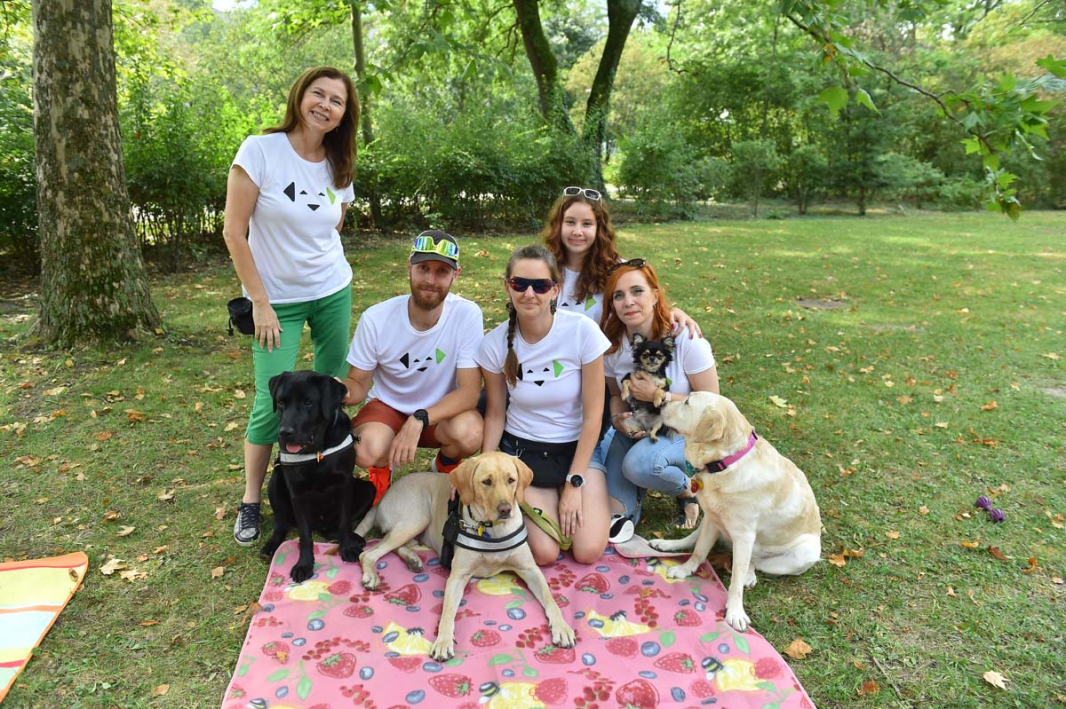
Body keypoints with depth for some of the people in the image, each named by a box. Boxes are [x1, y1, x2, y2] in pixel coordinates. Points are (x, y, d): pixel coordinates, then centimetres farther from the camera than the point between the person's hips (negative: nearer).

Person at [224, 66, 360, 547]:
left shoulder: (339, 168, 3)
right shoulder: (260, 150, -12)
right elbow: (234, 232, -12)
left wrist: (323, 268, 4)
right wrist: (260, 303, -13)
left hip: (333, 293, 5)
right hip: (277, 300, -4)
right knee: (271, 404, -5)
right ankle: (251, 499, 16)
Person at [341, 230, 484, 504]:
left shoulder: (467, 315, -22)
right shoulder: (376, 318, -19)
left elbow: (470, 390, -22)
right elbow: (358, 384, -8)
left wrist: (419, 420, -36)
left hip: (442, 411, 0)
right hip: (387, 407, 0)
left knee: (469, 432, -34)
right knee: (368, 450, -32)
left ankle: (445, 470, 5)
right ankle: (381, 471, 9)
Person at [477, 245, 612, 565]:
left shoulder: (583, 331, -19)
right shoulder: (494, 344, -12)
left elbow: (592, 415, -12)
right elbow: (495, 414, 1)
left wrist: (574, 483, -12)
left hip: (578, 446, 0)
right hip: (523, 449, 1)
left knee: (589, 551, -14)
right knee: (544, 552, -15)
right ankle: (537, 502, 17)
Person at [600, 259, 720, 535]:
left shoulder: (686, 341, -21)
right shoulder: (611, 345, -8)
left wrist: (659, 396, -25)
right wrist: (618, 419, -15)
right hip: (641, 429, 3)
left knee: (639, 463, -29)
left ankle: (687, 489, -1)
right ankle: (620, 512, -17)